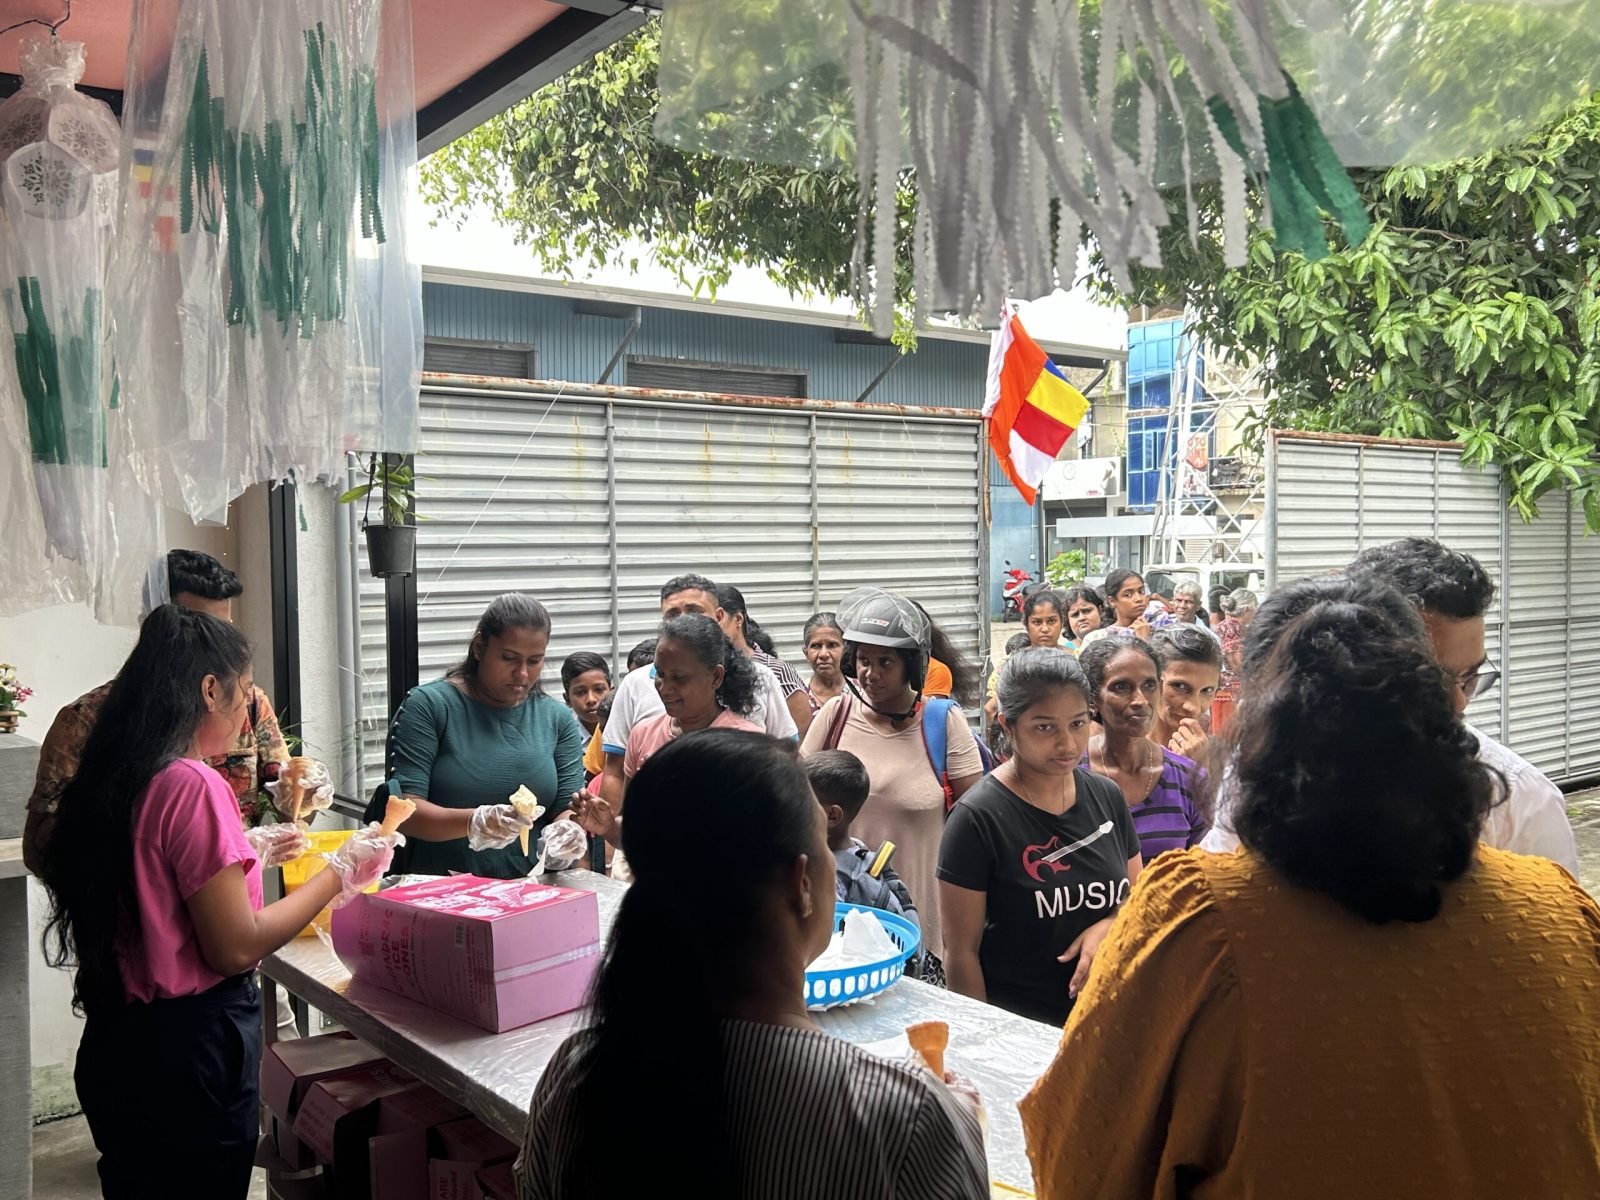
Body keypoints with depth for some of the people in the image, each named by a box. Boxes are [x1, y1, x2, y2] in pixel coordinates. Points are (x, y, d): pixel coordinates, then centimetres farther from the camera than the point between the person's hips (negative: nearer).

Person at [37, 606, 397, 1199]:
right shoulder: (194, 785, -21)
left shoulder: (111, 779, 3)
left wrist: (248, 855, 21)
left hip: (116, 1045, 8)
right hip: (187, 1054, -8)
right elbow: (236, 948, -19)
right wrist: (340, 872, -12)